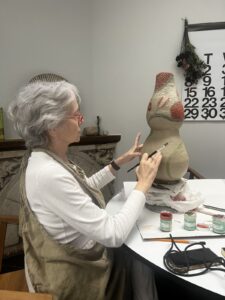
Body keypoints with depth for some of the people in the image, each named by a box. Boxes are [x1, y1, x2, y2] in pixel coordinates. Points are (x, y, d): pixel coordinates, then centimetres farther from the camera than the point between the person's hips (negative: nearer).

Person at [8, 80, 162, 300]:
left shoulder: (43, 158, -4)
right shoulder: (50, 174, -35)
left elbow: (83, 188, 11)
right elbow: (113, 235, -32)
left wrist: (120, 162, 4)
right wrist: (143, 184, -22)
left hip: (69, 255, 8)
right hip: (73, 276, -8)